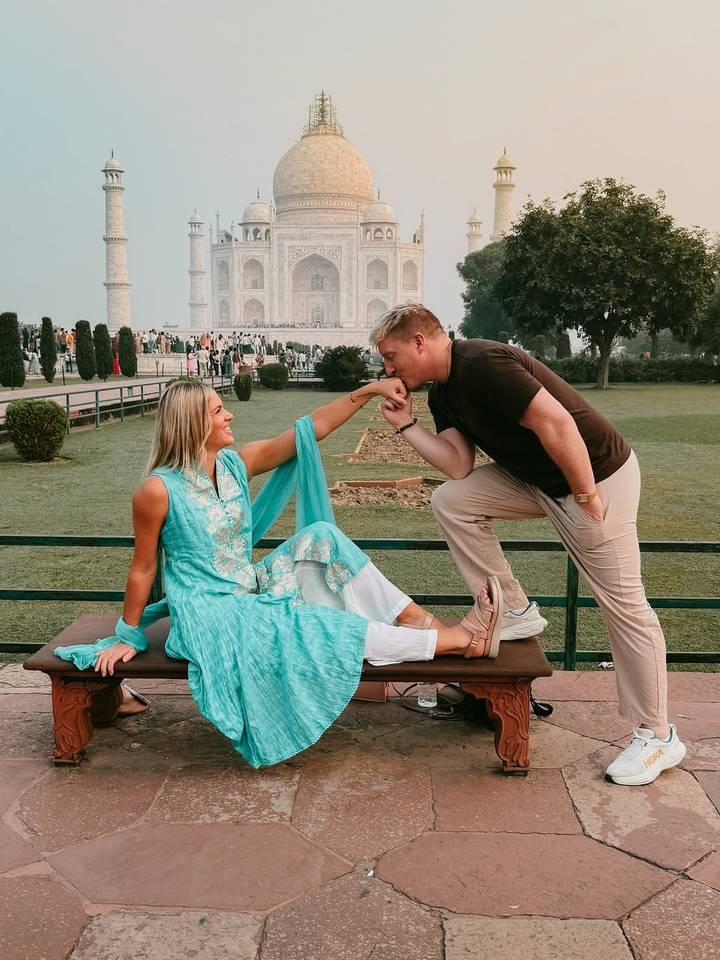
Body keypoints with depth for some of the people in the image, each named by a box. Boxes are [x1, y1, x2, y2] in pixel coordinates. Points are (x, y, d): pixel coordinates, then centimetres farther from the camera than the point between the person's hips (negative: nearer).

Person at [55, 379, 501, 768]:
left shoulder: (237, 462, 0)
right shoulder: (159, 490, -16)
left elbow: (311, 430, -2)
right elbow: (143, 568, -6)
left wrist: (370, 390, -7)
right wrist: (128, 636, 1)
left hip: (254, 593, 7)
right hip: (209, 614, -6)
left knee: (318, 538, -15)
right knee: (330, 628, -19)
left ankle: (423, 622, -14)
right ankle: (462, 639, -13)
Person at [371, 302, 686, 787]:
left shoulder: (483, 364, -23)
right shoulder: (443, 394, 6)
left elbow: (556, 423, -29)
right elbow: (458, 464, 0)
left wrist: (586, 498, -23)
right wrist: (406, 424, -5)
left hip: (597, 473, -9)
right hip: (537, 479, 9)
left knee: (623, 603, -3)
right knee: (451, 500, -3)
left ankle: (658, 735, 11)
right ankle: (516, 612, 7)